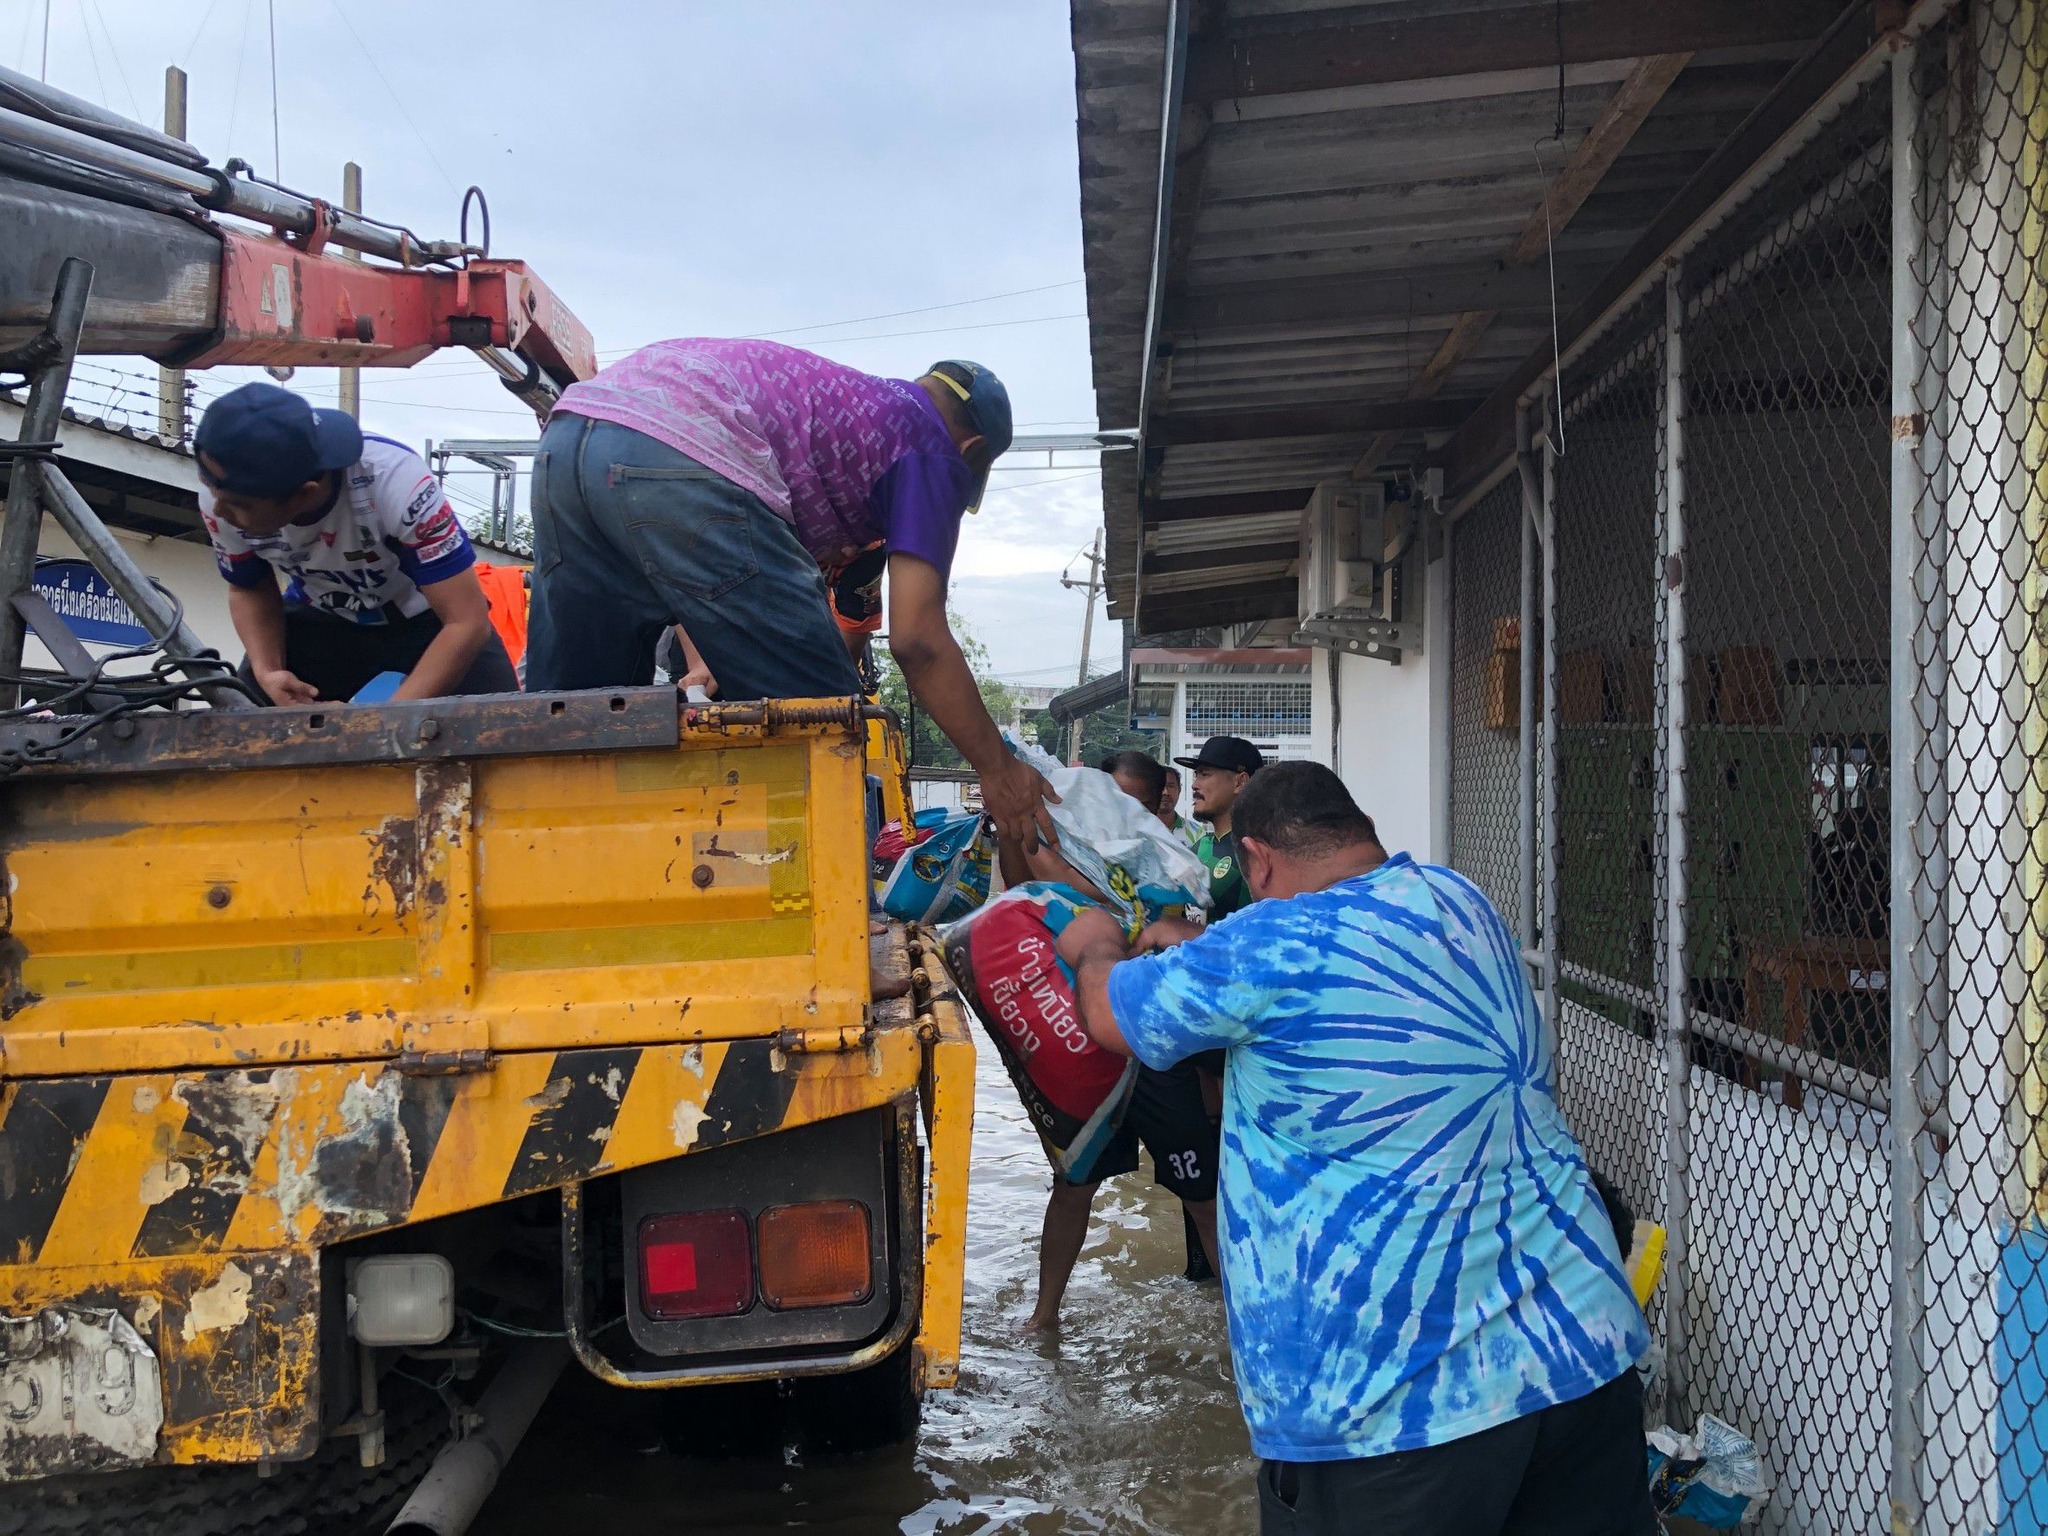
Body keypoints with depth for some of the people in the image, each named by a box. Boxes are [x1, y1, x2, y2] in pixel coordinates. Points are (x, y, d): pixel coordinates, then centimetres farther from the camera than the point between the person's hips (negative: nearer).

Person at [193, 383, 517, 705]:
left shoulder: (394, 482, -36)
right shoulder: (219, 494, -23)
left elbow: (468, 623, -34)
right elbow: (249, 589, -2)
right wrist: (267, 672, -23)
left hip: (424, 618, -3)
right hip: (321, 619, 3)